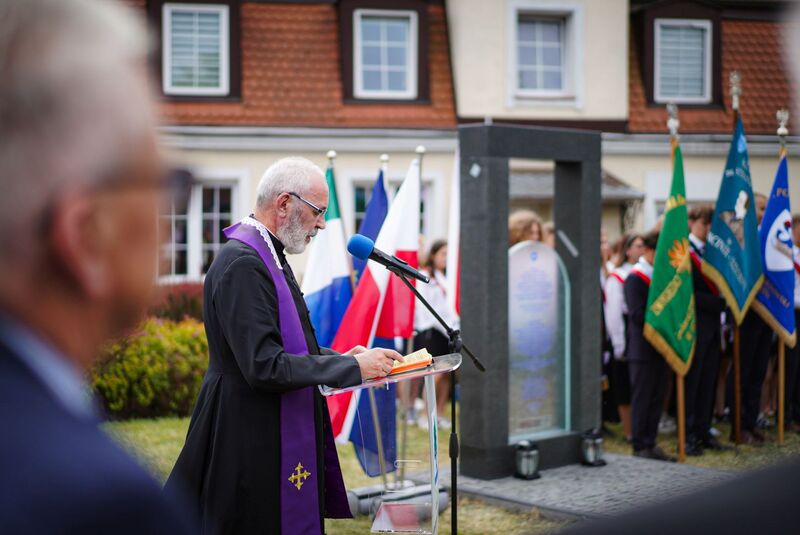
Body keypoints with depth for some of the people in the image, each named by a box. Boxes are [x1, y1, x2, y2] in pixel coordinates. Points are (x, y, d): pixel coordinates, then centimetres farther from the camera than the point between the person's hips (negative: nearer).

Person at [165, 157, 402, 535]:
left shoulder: (266, 255, 12)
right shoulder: (242, 264, -21)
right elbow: (264, 367, -25)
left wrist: (339, 358, 6)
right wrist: (353, 367, -19)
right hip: (254, 444, -10)